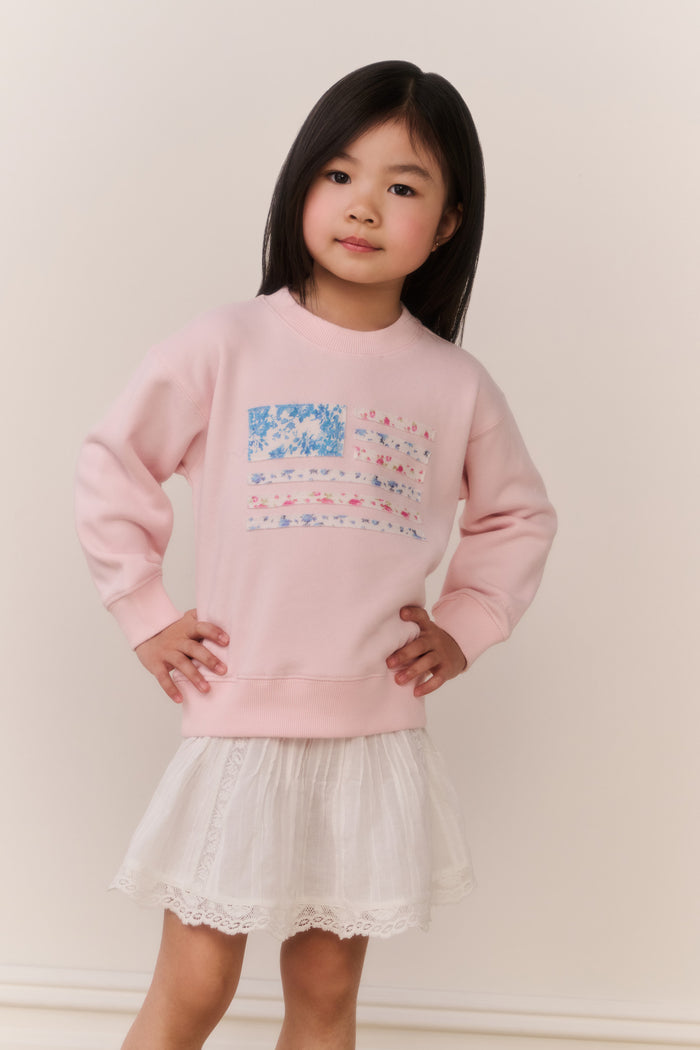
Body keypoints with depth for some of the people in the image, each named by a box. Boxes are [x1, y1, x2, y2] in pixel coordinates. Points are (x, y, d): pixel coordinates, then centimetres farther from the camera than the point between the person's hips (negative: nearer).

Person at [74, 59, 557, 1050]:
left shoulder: (458, 385, 1)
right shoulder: (226, 346, -7)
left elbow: (518, 515, 17)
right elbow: (110, 468, 1)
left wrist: (465, 627, 6)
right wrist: (147, 614, -1)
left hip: (378, 735, 3)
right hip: (239, 721, -2)